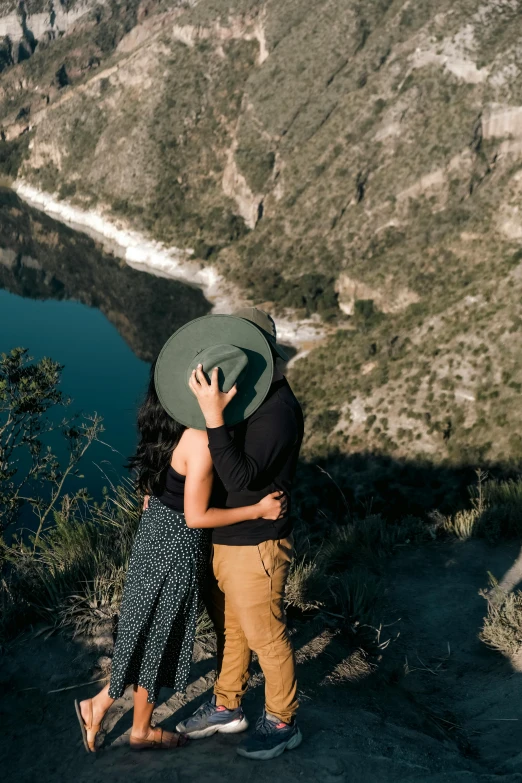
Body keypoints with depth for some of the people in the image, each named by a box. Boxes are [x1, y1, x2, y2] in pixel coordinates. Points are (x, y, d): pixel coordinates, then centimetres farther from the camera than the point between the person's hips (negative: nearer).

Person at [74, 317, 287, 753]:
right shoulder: (201, 441, -28)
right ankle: (142, 730, 33)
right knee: (158, 636, 12)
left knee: (150, 631, 24)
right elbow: (196, 517, -22)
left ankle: (99, 706, 34)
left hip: (155, 533, 8)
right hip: (178, 548, -8)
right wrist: (259, 510, -16)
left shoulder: (167, 424, -3)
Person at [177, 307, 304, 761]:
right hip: (225, 538, 9)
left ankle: (282, 723, 26)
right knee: (229, 629, 22)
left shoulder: (278, 409, -24)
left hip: (256, 546, -9)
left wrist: (215, 419, -36)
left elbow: (241, 478, -32)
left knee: (266, 638, 8)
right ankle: (227, 708, 40)